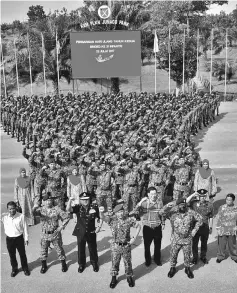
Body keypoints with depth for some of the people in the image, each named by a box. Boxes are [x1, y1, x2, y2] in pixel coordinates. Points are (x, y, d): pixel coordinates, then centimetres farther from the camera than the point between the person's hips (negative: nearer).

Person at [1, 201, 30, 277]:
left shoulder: (21, 216, -16)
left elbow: (25, 228, -7)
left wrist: (26, 239, -2)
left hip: (19, 238, -1)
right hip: (9, 239, 2)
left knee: (22, 254, 15)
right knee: (12, 255, 17)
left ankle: (25, 268, 38)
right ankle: (14, 269, 40)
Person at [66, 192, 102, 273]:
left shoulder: (94, 207, -7)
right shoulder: (78, 207, -9)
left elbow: (100, 218, 3)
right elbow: (68, 209, -25)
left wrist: (99, 226, -9)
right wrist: (70, 200, -37)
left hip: (91, 233, 0)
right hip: (80, 233, 0)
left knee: (93, 249, 15)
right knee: (81, 250, 15)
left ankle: (94, 264, 40)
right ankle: (81, 265, 38)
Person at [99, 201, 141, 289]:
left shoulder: (129, 220, -9)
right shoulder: (112, 219, -11)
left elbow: (138, 226, 2)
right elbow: (103, 218, -29)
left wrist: (134, 238, -5)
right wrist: (101, 212, -52)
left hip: (126, 246, 0)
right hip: (115, 246, 0)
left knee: (128, 263, 16)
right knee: (114, 263, 14)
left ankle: (129, 277, 38)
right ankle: (113, 278, 35)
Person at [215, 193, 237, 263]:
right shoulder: (221, 207, -10)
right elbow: (218, 218, -5)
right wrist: (218, 228, -5)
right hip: (222, 230, -1)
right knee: (221, 244, 8)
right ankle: (220, 256, 27)